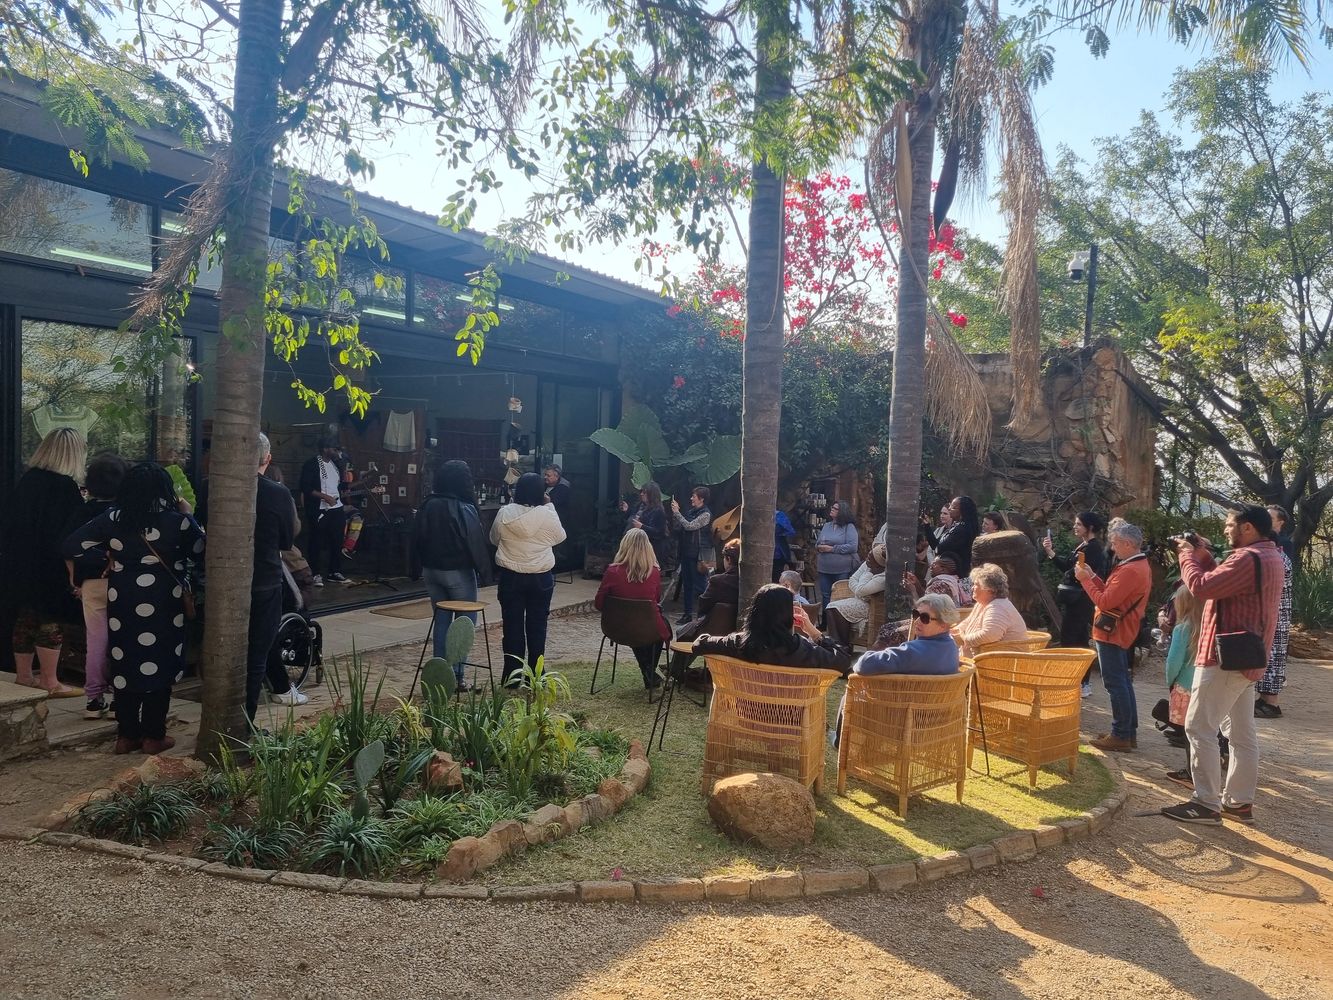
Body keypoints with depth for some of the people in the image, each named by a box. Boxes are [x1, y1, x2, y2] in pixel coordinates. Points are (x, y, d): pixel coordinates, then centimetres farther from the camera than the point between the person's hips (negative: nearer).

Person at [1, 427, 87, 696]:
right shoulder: (66, 486, -18)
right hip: (52, 570, -7)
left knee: (24, 619, 15)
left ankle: (23, 676, 24)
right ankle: (49, 682, 5)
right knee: (51, 623, 0)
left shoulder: (26, 480, 4)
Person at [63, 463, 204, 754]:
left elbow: (71, 545, -1)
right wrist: (188, 516, 12)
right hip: (162, 605, -3)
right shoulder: (176, 520, -12)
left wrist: (107, 555, 13)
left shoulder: (113, 519, -3)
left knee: (125, 666, 12)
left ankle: (126, 735, 18)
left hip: (122, 603, 3)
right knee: (159, 667, 7)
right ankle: (153, 736, 11)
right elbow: (199, 550, 2)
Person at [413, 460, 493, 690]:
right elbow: (476, 544, -16)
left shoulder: (428, 506, 0)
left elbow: (416, 540, 7)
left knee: (441, 619, 14)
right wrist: (484, 572, -7)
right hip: (459, 572, -5)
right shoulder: (465, 510, -17)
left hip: (431, 570, 5)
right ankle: (456, 674, 1)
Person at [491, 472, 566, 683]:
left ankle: (512, 674, 12)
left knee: (512, 625, 8)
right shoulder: (547, 514, -12)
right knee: (537, 626, 9)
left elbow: (494, 539, 7)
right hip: (541, 578, 0)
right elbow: (560, 537, 7)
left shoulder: (505, 513, -8)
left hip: (510, 577, 1)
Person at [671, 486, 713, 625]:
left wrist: (677, 513, -13)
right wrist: (676, 512, 3)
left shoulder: (706, 514, -11)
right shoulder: (691, 512, 13)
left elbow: (689, 526, -19)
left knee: (699, 585, -4)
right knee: (686, 584, 12)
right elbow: (679, 527, 13)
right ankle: (687, 613, 20)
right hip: (686, 553, 8)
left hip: (698, 555, -8)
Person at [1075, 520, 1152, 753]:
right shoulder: (1140, 565, 13)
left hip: (1111, 633, -11)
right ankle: (1129, 731, 23)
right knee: (1123, 681, 16)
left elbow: (1105, 602, -22)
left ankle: (1121, 735, -1)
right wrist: (1093, 576, 8)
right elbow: (1112, 594, 13)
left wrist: (1085, 580, -12)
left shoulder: (1129, 571, -22)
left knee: (1115, 683, -5)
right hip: (1121, 632, 11)